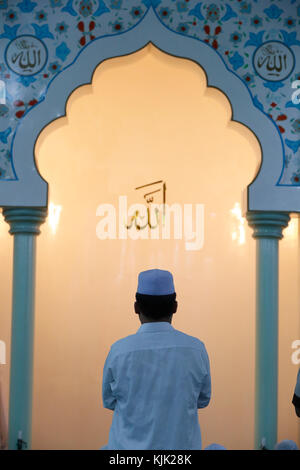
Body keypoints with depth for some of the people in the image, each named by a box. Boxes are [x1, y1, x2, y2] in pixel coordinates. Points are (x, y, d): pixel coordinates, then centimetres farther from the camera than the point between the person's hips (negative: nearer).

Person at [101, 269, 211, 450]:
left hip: (131, 444, 0)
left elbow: (109, 401, 3)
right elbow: (203, 399, 5)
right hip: (181, 443, 1)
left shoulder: (119, 351, -11)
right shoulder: (196, 350, -9)